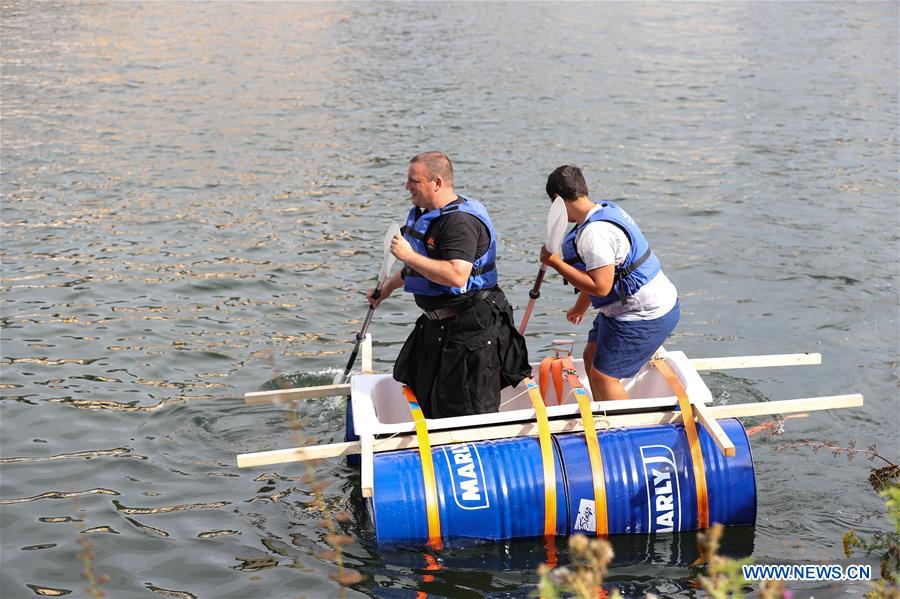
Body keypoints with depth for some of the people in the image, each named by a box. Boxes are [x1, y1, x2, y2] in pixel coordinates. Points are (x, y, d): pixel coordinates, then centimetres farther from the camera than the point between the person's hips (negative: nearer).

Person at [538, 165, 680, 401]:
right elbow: (598, 272, 20)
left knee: (603, 375, -6)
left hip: (645, 317, -11)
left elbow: (600, 287, -29)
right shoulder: (606, 210, 7)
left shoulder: (594, 233, -26)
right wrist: (580, 307, 33)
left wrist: (555, 263, -23)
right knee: (592, 357, 21)